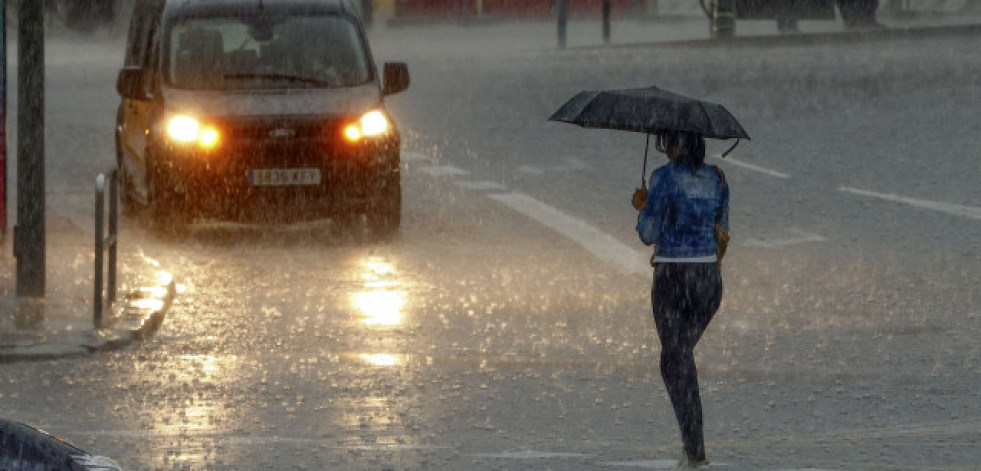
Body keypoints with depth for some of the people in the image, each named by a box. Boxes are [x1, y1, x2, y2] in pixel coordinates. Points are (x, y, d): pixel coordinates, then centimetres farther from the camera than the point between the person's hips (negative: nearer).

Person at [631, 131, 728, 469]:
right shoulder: (716, 178, 6)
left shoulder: (664, 177, -11)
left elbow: (648, 234, -11)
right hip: (709, 277, 5)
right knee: (682, 353, 25)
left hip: (671, 277, -5)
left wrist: (642, 208, 9)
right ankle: (690, 438, 17)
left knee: (676, 363, 2)